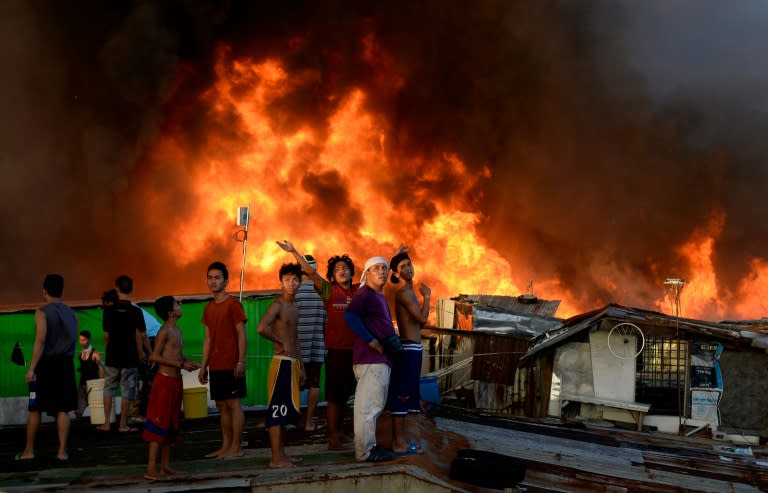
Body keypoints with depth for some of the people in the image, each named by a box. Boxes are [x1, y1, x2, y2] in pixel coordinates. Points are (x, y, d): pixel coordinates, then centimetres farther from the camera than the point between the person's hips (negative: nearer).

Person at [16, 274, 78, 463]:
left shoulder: (42, 312, -8)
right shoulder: (71, 313, 9)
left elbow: (40, 341, -15)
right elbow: (73, 340, 11)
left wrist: (32, 368, -16)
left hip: (46, 363, -4)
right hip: (66, 364, 4)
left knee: (35, 409, 6)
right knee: (62, 410, 4)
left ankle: (29, 451, 12)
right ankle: (62, 451, 1)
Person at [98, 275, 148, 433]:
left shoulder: (109, 310, -3)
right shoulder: (136, 312, -7)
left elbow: (106, 335, -1)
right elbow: (142, 336, -6)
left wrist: (107, 351, 14)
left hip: (112, 356, 1)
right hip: (130, 358, -1)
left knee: (109, 389, 13)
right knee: (127, 391, 4)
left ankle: (106, 423, 11)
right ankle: (123, 425, 4)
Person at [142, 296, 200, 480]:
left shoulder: (177, 331, 14)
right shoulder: (164, 331, -13)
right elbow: (155, 357, -19)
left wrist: (190, 363, 5)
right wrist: (181, 364, -18)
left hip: (175, 381, 9)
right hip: (165, 380, -9)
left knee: (171, 424, 12)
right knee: (159, 424, -9)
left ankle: (165, 465, 18)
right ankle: (151, 469, -9)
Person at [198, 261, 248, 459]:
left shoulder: (233, 305, -7)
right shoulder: (208, 308, 15)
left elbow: (241, 335, -9)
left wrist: (241, 362, -16)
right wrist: (203, 366, 15)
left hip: (231, 365, -7)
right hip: (215, 366, 7)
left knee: (233, 404, -5)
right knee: (222, 405, 10)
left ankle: (236, 447, -2)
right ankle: (226, 446, 16)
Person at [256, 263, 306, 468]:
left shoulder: (293, 307, 17)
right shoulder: (277, 305, -12)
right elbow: (261, 328, -29)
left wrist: (301, 367, 22)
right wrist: (280, 342, -15)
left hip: (293, 363, 9)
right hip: (282, 363, -9)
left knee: (285, 411, 13)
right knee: (277, 410, -7)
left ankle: (281, 454, 19)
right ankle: (276, 459, -7)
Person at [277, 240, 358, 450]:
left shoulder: (359, 291, 8)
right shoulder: (329, 291, -2)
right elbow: (311, 272, -12)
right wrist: (294, 251, -22)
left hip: (354, 350, 5)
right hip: (336, 349, -5)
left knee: (344, 394, 15)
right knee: (334, 395, -3)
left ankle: (339, 432, 26)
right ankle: (332, 438, -1)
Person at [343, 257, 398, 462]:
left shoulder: (379, 297, 21)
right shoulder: (365, 294, -10)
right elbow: (350, 316, -26)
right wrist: (371, 341, -22)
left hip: (381, 359, 11)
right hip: (371, 359, -11)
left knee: (375, 406, 16)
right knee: (368, 406, -9)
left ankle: (369, 446, 23)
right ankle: (365, 451, -7)